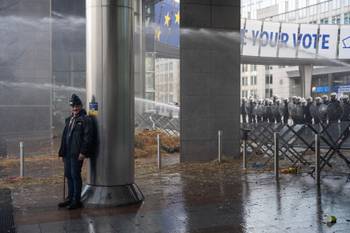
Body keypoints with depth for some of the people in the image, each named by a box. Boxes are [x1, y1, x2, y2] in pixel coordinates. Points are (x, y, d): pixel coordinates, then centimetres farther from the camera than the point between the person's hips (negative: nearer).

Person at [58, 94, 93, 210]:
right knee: (69, 175, 13)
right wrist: (63, 152, 17)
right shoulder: (69, 120, 18)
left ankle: (76, 200, 3)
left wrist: (83, 152, -19)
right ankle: (70, 198, 24)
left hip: (77, 154, -8)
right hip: (68, 153, 8)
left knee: (75, 175, -5)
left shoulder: (84, 120, -7)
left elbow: (87, 137, -14)